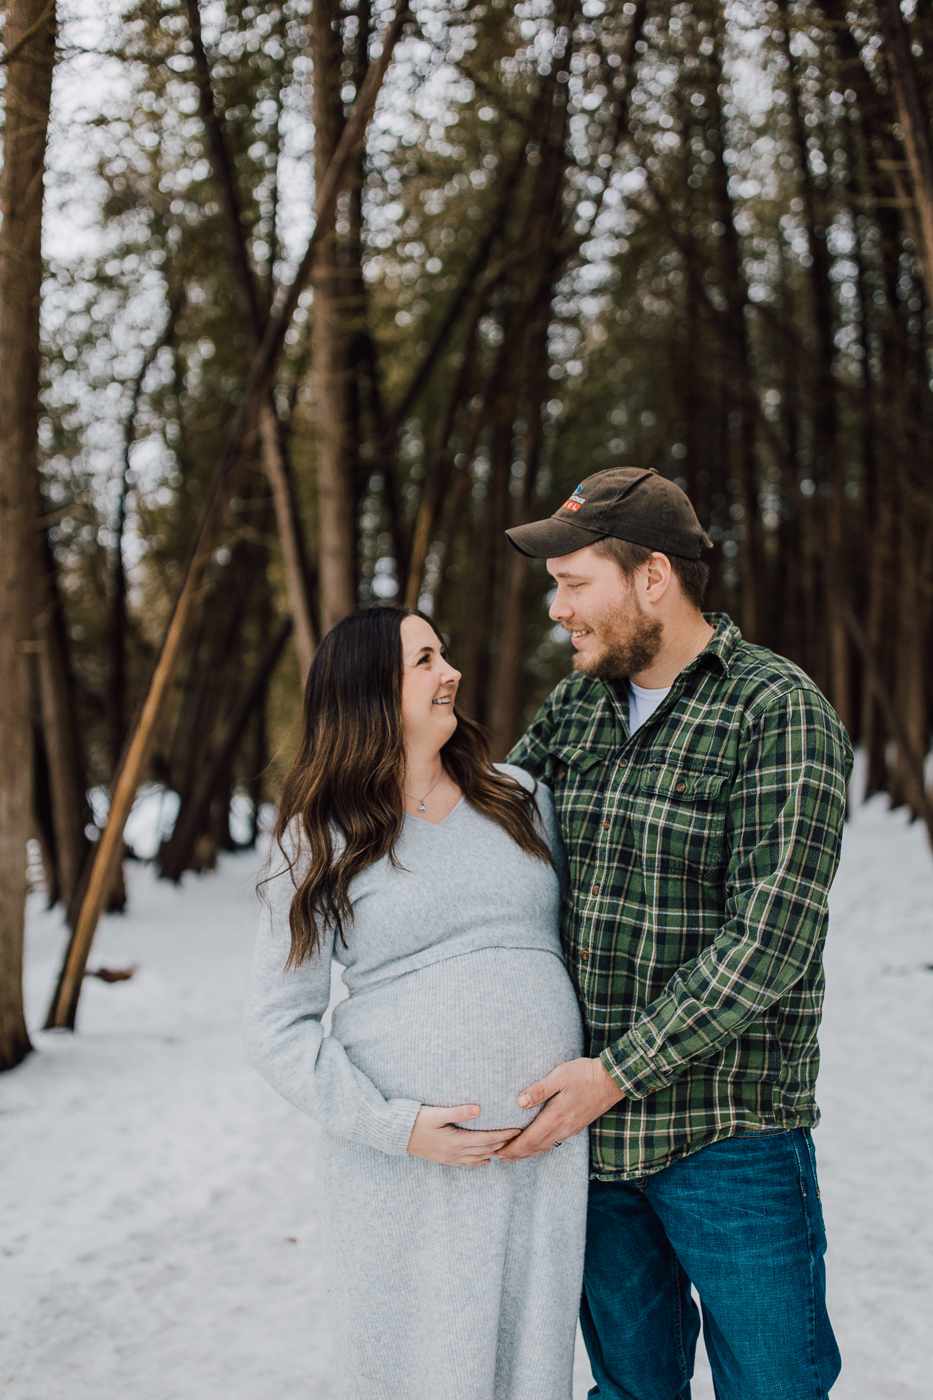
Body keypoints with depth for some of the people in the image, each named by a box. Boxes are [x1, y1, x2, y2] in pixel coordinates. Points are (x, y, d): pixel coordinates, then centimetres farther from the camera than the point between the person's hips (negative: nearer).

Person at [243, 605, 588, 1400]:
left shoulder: (521, 801, 11)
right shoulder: (326, 837, -1)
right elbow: (279, 1028, -4)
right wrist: (395, 1125, -14)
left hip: (546, 1158, 3)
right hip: (401, 1170, -3)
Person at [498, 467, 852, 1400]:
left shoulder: (781, 715, -14)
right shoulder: (573, 710, 7)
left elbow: (768, 942, -20)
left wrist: (619, 1070, -20)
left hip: (730, 1140, -5)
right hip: (587, 1124, 6)